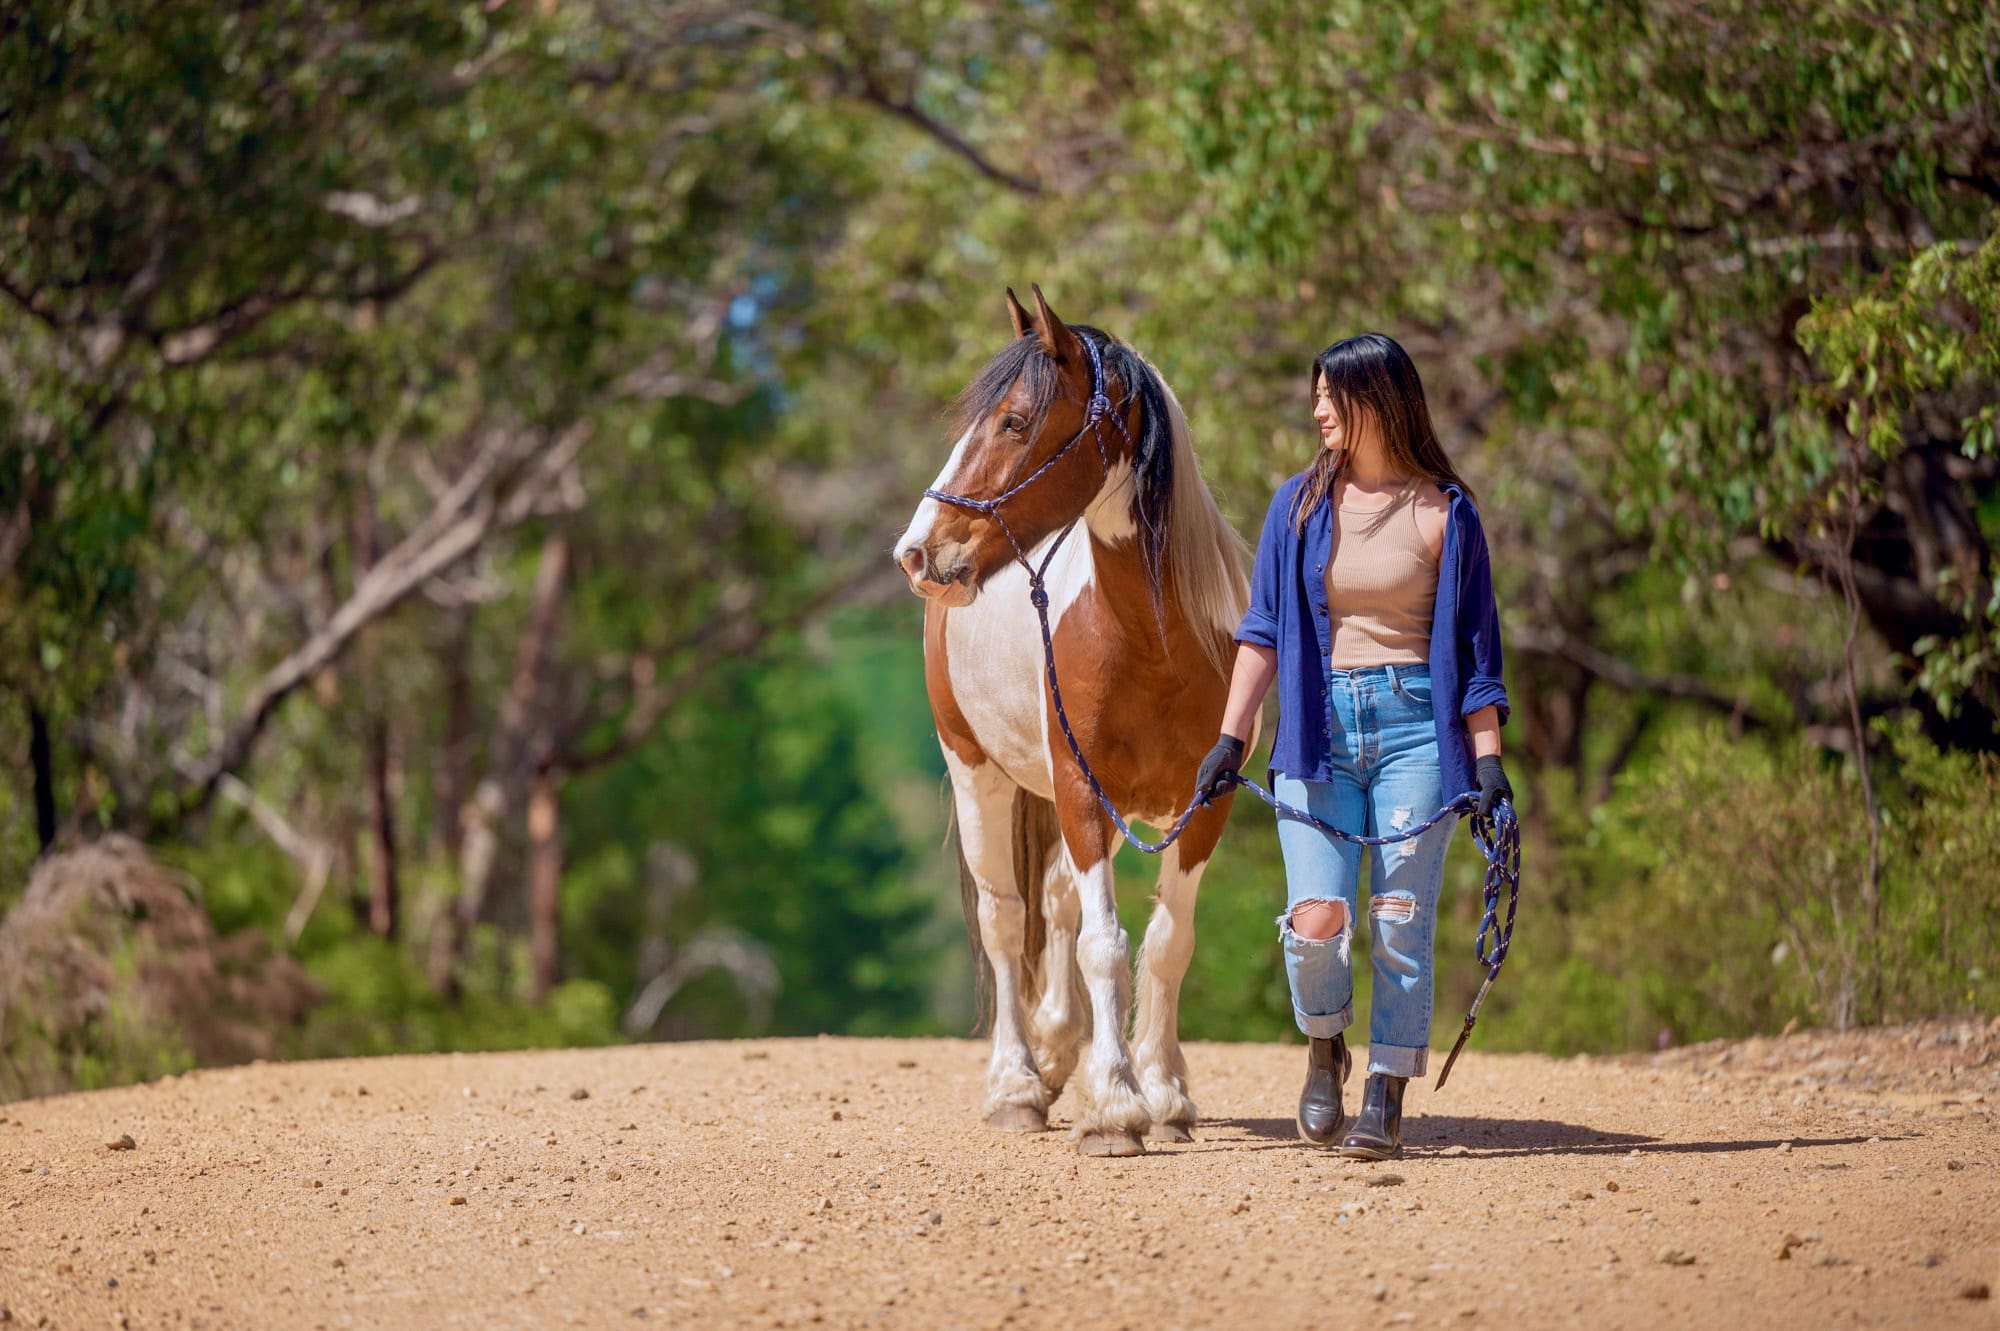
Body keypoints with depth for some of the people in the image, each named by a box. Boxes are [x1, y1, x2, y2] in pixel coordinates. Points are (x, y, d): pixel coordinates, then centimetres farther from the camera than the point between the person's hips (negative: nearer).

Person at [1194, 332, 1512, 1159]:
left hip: (1415, 725, -2)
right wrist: (1231, 740, 2)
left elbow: (1476, 644, 4)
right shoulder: (1300, 504, 9)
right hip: (1319, 727, 2)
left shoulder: (1443, 511, 3)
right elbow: (1262, 629, 9)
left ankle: (1386, 1099, 4)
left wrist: (1489, 758, -2)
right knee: (1314, 918, -10)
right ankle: (1324, 1048, 19)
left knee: (1400, 920, -5)